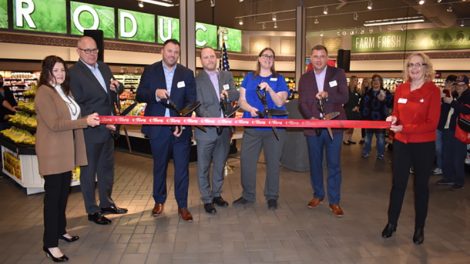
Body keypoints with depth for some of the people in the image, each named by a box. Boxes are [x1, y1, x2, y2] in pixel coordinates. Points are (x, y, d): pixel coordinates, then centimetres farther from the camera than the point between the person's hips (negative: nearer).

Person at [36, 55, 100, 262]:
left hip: (67, 150, 8)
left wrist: (93, 119, 6)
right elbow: (54, 124, -22)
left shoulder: (65, 90, 14)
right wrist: (85, 121, -21)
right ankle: (50, 244, 8)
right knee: (53, 195, -2)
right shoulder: (44, 93, -14)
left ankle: (60, 230, 33)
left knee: (63, 192, 17)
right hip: (52, 152, -8)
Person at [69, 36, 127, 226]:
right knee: (89, 171, 7)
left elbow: (116, 90, 17)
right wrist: (101, 124, -20)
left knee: (107, 167, 19)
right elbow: (78, 106, -17)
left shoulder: (104, 67, 8)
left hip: (108, 128, 8)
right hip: (90, 131, -7)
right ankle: (92, 211, 20)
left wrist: (117, 87, -8)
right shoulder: (74, 73, -14)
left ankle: (106, 203, 35)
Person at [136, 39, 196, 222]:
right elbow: (139, 95, -1)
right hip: (158, 129, 1)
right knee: (159, 167, 15)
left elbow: (191, 101, -2)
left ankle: (182, 205, 14)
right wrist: (155, 93, -21)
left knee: (182, 168, 2)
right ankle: (159, 201, 32)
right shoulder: (150, 71, 4)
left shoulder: (187, 73, 3)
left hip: (180, 127, 0)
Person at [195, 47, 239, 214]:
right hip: (206, 130, -4)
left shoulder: (227, 75, 10)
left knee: (220, 166, 16)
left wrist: (228, 94, -20)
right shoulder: (196, 80, -5)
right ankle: (207, 200, 17)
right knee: (204, 167, 4)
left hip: (225, 129, 4)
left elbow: (236, 94, 2)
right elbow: (199, 106, -11)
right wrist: (213, 121, -24)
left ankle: (217, 194, 32)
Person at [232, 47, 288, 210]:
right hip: (252, 126, 1)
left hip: (274, 127, -1)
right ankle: (248, 195, 17)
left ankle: (272, 197, 19)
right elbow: (241, 100, 5)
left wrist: (269, 89, -20)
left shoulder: (279, 79, 7)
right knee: (246, 160, 0)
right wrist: (250, 109, -15)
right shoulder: (249, 77, 11)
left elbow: (280, 102, -4)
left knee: (273, 162, 5)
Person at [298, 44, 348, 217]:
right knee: (315, 163, 12)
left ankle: (334, 201, 11)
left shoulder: (338, 73, 2)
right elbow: (302, 103, 2)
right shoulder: (304, 78, 8)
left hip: (334, 126, -2)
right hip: (313, 127, 2)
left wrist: (327, 95, -23)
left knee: (334, 164, 1)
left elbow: (345, 97, -6)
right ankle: (318, 195, 29)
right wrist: (310, 117, -16)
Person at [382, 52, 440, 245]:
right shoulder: (401, 89, 2)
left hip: (424, 145, -3)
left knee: (421, 186, 11)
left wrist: (404, 128, -22)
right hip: (401, 143, 3)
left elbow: (432, 124, -15)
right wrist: (393, 119, -10)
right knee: (397, 184, 11)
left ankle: (419, 228, 25)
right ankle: (391, 223, 25)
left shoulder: (433, 90, -10)